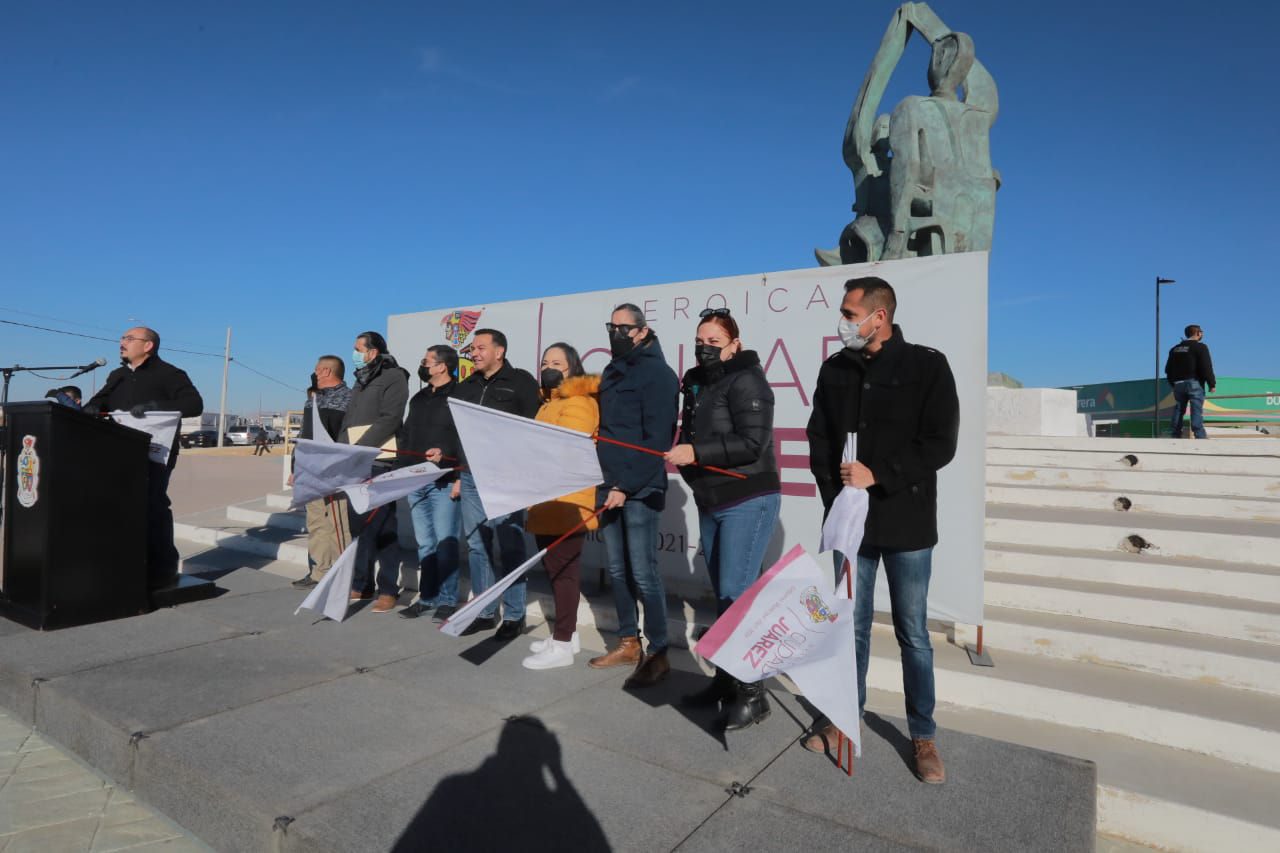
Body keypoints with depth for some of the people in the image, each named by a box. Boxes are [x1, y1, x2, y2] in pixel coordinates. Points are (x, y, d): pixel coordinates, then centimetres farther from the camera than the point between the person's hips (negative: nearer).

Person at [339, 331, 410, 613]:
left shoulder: (393, 376, -3)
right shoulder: (360, 381, 22)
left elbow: (389, 420, -14)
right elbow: (348, 421, 20)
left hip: (379, 463, -8)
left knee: (382, 526, -7)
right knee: (358, 524, 9)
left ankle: (389, 590, -2)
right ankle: (361, 585, 18)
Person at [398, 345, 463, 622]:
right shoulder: (418, 399, 20)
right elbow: (405, 436, 23)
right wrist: (404, 469, 11)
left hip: (444, 482, -8)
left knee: (445, 542, -3)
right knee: (424, 543, 12)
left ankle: (447, 600, 6)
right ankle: (427, 597, 21)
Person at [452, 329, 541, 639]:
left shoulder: (521, 381, 0)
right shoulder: (465, 388, 18)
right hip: (472, 478, 6)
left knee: (510, 547, -2)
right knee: (477, 546, 9)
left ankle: (514, 616, 8)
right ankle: (485, 612, 20)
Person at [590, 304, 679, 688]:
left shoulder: (658, 374, -7)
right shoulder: (612, 373, 18)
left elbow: (656, 440, -14)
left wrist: (627, 486, -17)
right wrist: (604, 481, 12)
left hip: (640, 491, -8)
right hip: (610, 485, 8)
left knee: (643, 573, -5)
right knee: (618, 570, 13)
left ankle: (658, 654, 6)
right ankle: (628, 643, 25)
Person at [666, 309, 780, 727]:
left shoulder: (745, 381, -11)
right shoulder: (697, 384, 14)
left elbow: (752, 443, -21)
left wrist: (696, 453, -22)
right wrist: (680, 454, 0)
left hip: (748, 503, -8)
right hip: (711, 505, 8)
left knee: (737, 595, -9)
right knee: (723, 595, 14)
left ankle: (752, 694, 3)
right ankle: (726, 680, 26)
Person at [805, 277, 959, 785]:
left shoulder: (926, 366, -5)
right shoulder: (834, 370, 7)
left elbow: (939, 444, -10)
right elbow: (819, 440, 8)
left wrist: (878, 476, -18)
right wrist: (835, 498, -3)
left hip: (906, 524, -3)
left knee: (912, 634, 8)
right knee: (852, 626, 14)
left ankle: (923, 736, 25)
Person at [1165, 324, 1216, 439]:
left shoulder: (1175, 349, 14)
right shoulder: (1200, 347, -5)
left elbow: (1168, 368, 16)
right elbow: (1206, 367, -11)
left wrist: (1173, 383, 23)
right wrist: (1212, 384, -6)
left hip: (1178, 384, 6)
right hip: (1194, 383, -6)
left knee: (1179, 410, 9)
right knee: (1197, 410, -9)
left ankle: (1176, 435, 7)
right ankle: (1200, 435, -14)